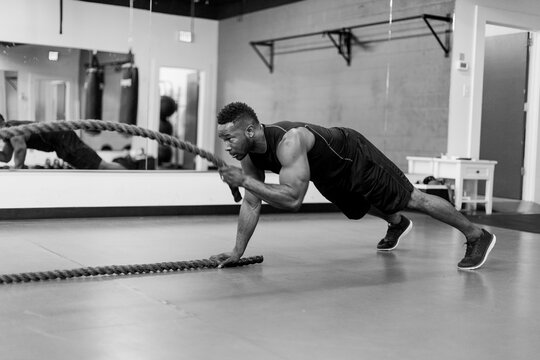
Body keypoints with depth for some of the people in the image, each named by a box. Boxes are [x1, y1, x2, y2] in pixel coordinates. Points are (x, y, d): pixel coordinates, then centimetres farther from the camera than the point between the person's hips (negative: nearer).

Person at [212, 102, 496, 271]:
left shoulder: (288, 141, -42)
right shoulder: (250, 154, -17)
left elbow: (293, 199, -47)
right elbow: (251, 204, -9)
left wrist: (244, 181, -47)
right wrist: (237, 251, -13)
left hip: (356, 158, -8)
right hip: (329, 177, 8)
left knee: (412, 198, -1)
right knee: (359, 208, 32)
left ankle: (477, 236, 13)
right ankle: (397, 224, 63)